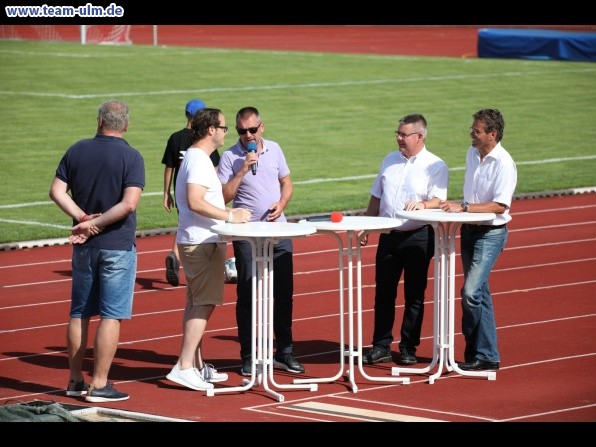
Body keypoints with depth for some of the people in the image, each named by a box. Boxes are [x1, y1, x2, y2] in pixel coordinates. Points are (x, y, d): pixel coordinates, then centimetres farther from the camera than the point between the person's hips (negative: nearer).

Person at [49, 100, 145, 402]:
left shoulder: (76, 151, 3)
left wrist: (84, 218, -8)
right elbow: (129, 204, -19)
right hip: (118, 245, -4)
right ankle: (99, 385, -3)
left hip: (84, 245, 4)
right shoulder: (131, 157, -10)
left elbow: (57, 191, -2)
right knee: (111, 315, -1)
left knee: (79, 313, 13)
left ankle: (75, 380, 18)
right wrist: (95, 224, -12)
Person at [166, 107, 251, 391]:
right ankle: (184, 366, -13)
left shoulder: (196, 157, 17)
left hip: (195, 241, 11)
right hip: (202, 242, -11)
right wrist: (230, 216, -22)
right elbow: (195, 202, -27)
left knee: (197, 303, 14)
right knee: (204, 304, -11)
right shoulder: (199, 160, -17)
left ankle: (197, 366, 19)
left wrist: (227, 214, 21)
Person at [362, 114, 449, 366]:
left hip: (419, 238, -5)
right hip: (389, 236, 5)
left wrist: (423, 205, -35)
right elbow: (376, 197, 18)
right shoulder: (390, 161, 12)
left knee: (414, 295, 3)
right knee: (383, 293, 6)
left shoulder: (435, 166, -4)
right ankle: (381, 347, 12)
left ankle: (408, 348, 11)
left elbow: (438, 201, -14)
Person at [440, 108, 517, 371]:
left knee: (470, 292, -16)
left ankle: (478, 354, -7)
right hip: (469, 230, 8)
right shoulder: (472, 154, 6)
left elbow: (500, 205, -24)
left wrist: (463, 208, -27)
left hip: (491, 233, -8)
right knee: (479, 293, 11)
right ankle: (488, 356, 17)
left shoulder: (504, 164, -18)